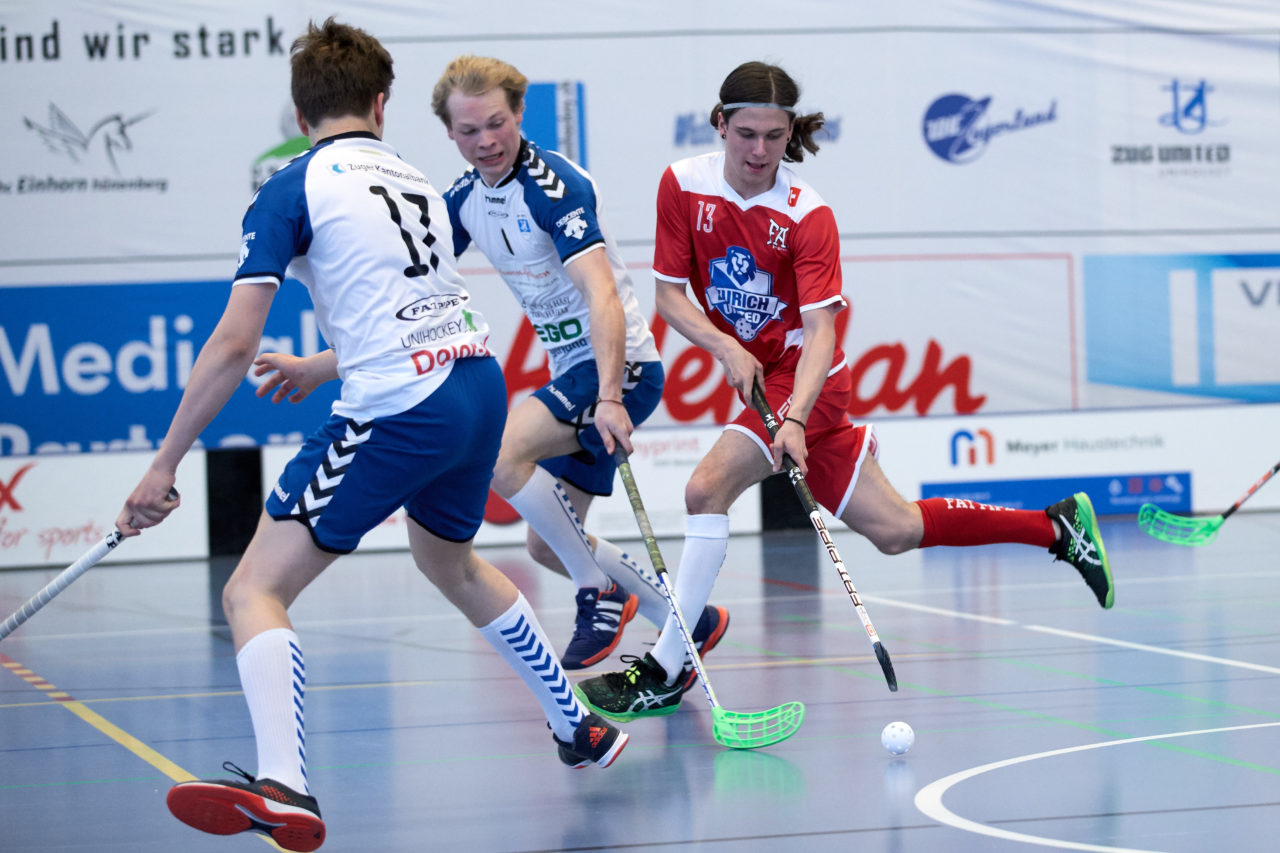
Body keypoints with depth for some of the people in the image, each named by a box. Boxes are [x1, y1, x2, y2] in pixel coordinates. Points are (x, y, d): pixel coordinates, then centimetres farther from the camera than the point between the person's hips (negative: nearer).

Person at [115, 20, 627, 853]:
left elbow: (234, 345, -9)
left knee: (255, 591, -6)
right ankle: (582, 729, 46)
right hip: (480, 379, 7)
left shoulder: (295, 186, -2)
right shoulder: (420, 182, 18)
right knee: (451, 561, 35)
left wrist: (164, 466, -5)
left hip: (399, 413, -7)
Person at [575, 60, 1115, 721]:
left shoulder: (808, 214, -18)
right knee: (894, 531, 10)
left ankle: (664, 672, -16)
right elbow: (668, 293, -2)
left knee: (707, 488, -24)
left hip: (803, 381, -5)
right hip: (757, 377, 5)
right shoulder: (683, 185, -6)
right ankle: (1058, 526, 27)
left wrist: (794, 420, -39)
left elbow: (819, 331, -25)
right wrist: (726, 348, -19)